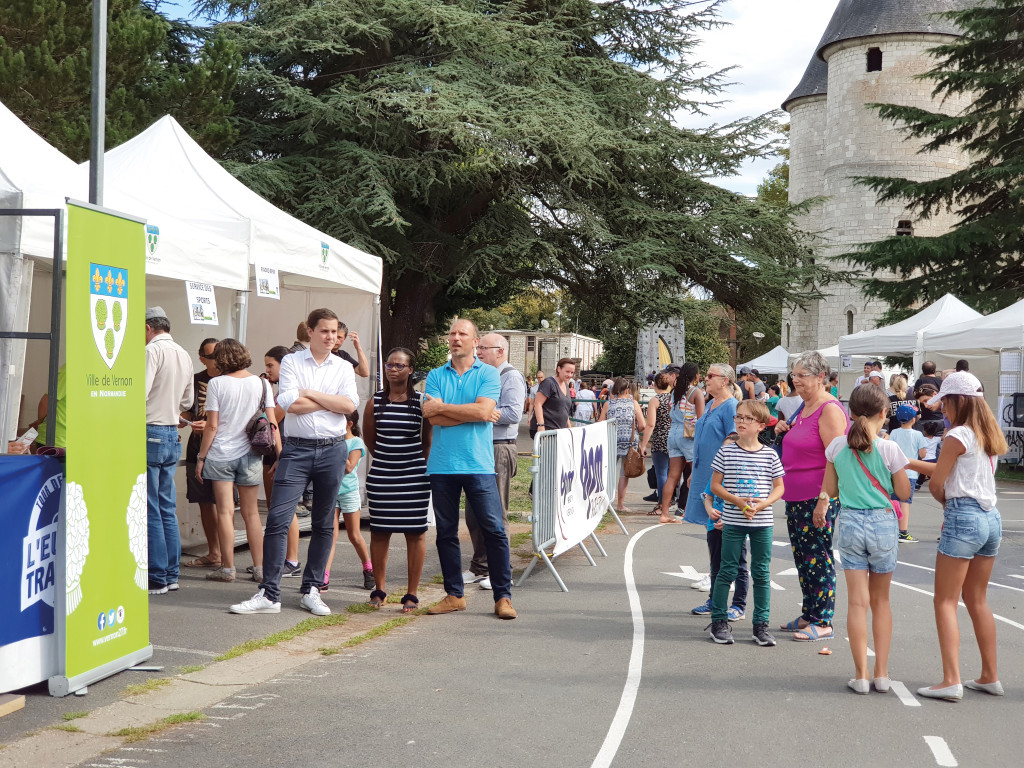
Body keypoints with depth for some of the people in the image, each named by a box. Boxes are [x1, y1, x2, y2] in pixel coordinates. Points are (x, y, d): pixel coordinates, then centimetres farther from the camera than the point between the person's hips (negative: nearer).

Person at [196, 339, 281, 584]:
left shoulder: (216, 384, -6)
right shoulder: (262, 384, 2)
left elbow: (212, 426, -6)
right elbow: (272, 423, 0)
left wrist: (201, 457, 2)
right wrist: (279, 454, 7)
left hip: (220, 455, -3)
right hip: (250, 455, 3)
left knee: (225, 512, 1)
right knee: (251, 513, 10)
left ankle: (227, 568, 2)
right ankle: (259, 568, 10)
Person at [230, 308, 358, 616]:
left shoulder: (343, 367, 10)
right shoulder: (291, 362, 4)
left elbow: (350, 405, -8)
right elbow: (291, 404, -11)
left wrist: (310, 393, -8)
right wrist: (331, 401, -4)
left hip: (332, 450, 2)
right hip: (296, 449, -2)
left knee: (324, 524, 8)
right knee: (278, 519, -10)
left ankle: (311, 590, 18)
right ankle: (269, 594, -6)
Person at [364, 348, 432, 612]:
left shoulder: (422, 402, -1)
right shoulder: (375, 402, 4)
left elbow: (428, 440, 7)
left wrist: (420, 466, 9)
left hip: (414, 477, -2)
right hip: (381, 476, 2)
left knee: (415, 533, 0)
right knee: (379, 531, 5)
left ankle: (412, 594, 7)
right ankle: (379, 589, 18)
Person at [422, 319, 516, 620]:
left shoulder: (488, 374, 4)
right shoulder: (436, 376, 11)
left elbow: (483, 410, -12)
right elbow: (434, 419, -3)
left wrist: (442, 407, -5)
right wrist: (474, 414, -7)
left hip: (478, 464, -3)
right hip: (442, 465, 3)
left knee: (494, 530, -4)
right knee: (446, 532, 8)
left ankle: (503, 596, 3)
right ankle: (454, 594, 18)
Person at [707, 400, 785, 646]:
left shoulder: (770, 455, 2)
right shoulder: (726, 452, -1)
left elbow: (779, 487, 7)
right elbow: (715, 485, 0)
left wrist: (764, 503, -12)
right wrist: (737, 501, -15)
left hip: (762, 522, 1)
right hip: (733, 521, -1)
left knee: (762, 573, 6)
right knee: (727, 570, 3)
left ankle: (761, 624, 15)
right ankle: (719, 621, 14)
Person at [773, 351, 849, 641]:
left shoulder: (829, 410, -15)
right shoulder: (804, 407, 14)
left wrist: (824, 501, -24)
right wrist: (784, 432, 9)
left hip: (817, 498, -9)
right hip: (795, 496, 9)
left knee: (818, 558, -3)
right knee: (802, 557, 15)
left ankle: (823, 622, 5)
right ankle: (809, 614, 25)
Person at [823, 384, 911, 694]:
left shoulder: (837, 446, -2)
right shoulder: (889, 449, -10)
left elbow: (830, 489, 6)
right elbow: (903, 493, -3)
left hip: (849, 523, 1)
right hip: (883, 523, -1)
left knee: (857, 601, 5)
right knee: (881, 600, 13)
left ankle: (861, 675, 5)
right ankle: (881, 674, 15)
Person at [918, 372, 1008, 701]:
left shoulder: (957, 436, -12)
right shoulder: (990, 435, 12)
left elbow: (936, 484, -10)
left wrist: (946, 503, 9)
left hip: (964, 517, -9)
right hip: (991, 518, 9)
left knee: (946, 602, -4)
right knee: (977, 600, 17)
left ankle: (951, 680, -10)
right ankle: (990, 677, 21)